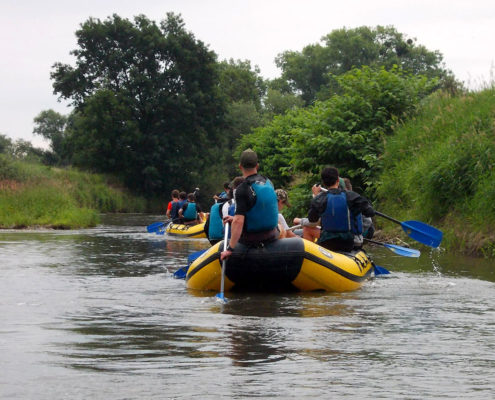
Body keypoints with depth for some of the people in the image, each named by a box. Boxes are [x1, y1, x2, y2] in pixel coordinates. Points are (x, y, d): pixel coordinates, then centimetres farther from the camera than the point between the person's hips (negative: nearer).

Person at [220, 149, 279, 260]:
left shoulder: (242, 189, -20)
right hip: (271, 237, 5)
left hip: (250, 239, -5)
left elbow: (238, 222, -27)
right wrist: (236, 218, 21)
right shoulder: (267, 182, 1)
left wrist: (230, 249, -25)